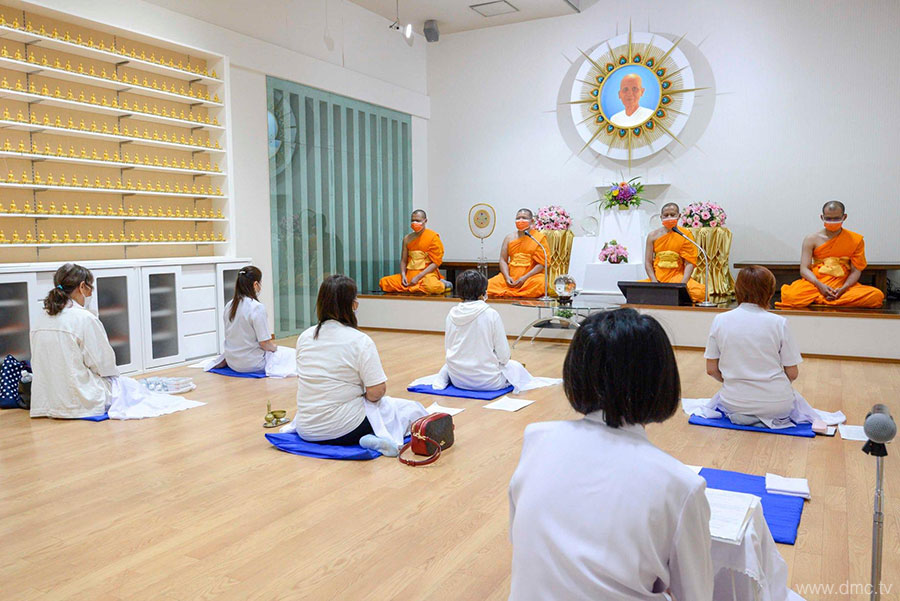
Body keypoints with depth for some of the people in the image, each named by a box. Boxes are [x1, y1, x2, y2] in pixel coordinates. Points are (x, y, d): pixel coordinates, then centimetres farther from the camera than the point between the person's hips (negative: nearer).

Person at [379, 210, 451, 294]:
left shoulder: (433, 237, -3)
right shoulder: (407, 238, 11)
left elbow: (436, 262, -8)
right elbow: (403, 260, 14)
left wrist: (418, 277, -16)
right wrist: (403, 275, -8)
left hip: (427, 273, -5)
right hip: (409, 274, 5)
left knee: (431, 287, -41)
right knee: (384, 282, -15)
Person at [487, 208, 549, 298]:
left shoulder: (539, 238, 3)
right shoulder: (509, 238, 14)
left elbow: (541, 264, -4)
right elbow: (503, 260, 10)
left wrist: (525, 278, -16)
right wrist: (507, 277, -10)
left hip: (531, 276, -2)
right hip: (511, 276, 2)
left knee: (539, 283, -38)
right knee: (490, 284, -22)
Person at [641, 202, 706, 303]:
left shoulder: (686, 235, 3)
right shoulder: (653, 236, 7)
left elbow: (689, 263, -4)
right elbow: (648, 262, 4)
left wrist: (682, 284, -20)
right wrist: (654, 281, -13)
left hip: (677, 277, -1)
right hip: (657, 277, 1)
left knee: (700, 291, -31)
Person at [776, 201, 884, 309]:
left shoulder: (855, 240, 8)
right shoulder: (812, 239, 6)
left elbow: (856, 270, 3)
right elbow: (804, 269, -2)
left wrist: (843, 288, -17)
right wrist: (820, 285, -20)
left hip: (843, 285, 3)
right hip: (816, 283, -3)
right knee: (790, 295, -36)